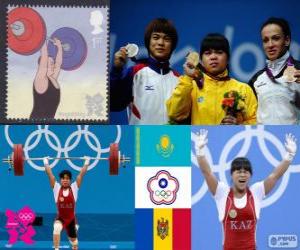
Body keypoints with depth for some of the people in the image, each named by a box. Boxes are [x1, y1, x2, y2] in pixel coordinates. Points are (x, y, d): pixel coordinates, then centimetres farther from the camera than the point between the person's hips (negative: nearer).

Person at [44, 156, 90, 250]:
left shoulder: (74, 188, -6)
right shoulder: (56, 188, -7)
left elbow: (81, 174, -6)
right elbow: (49, 173, -6)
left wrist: (86, 162, -6)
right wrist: (46, 162, -3)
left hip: (71, 219, 2)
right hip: (60, 218, -2)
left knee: (73, 239, 17)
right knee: (56, 230, -36)